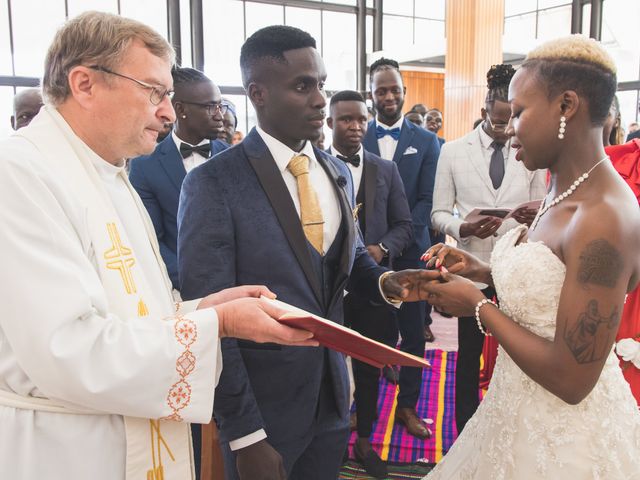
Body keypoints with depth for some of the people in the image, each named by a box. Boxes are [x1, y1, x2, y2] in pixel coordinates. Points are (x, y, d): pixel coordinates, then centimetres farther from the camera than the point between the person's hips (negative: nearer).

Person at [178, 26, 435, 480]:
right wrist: (244, 434, -16)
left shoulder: (338, 172, 4)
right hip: (262, 408, -5)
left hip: (334, 396, 6)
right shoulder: (213, 183, -16)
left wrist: (387, 281, -7)